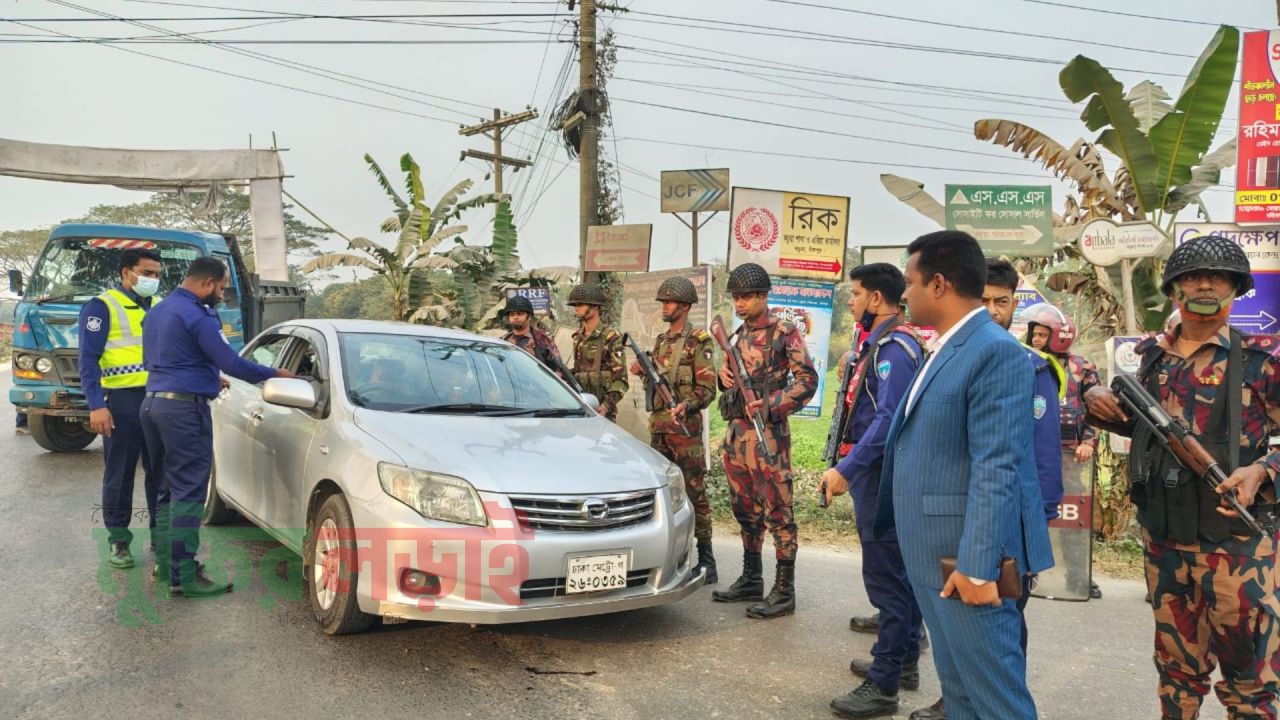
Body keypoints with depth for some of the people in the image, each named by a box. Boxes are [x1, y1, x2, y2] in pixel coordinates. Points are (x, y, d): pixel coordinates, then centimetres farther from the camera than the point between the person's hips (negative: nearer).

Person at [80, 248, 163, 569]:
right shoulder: (101, 307, -3)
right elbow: (88, 359, -8)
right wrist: (96, 406, -16)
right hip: (122, 400, -5)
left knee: (160, 471, 10)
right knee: (119, 475, 4)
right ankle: (118, 540, 14)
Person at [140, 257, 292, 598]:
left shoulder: (157, 311, 16)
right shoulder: (197, 315, -14)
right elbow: (231, 363, -17)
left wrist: (207, 376, 26)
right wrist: (275, 374, -4)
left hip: (153, 402, 10)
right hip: (184, 408, -10)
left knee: (167, 489, 17)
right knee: (188, 493, -8)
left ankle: (165, 562, 23)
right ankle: (183, 577, -7)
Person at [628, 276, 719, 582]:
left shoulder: (698, 341, -6)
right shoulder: (660, 340, 17)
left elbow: (707, 388, -12)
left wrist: (686, 406, -28)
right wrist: (642, 372, 4)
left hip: (685, 426, -8)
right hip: (657, 426, 8)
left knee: (694, 492, -6)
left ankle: (705, 560, 0)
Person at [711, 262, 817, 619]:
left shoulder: (784, 332, -5)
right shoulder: (737, 336, 16)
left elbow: (807, 379, -11)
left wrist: (772, 406, -21)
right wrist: (724, 377, 2)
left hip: (767, 433, -8)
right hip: (735, 431, 8)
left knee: (777, 511, -4)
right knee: (745, 510, 14)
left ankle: (784, 591, 3)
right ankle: (751, 580, 25)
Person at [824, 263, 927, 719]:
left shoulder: (894, 348, -17)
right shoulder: (878, 343, 14)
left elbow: (888, 419, -26)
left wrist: (845, 469, -27)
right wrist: (851, 467, 18)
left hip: (882, 478, -11)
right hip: (880, 476, 11)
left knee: (886, 579, -5)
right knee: (899, 574, 17)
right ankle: (903, 661, 29)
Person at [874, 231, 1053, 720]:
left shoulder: (996, 352, -17)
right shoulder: (947, 349, 13)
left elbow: (996, 469, -23)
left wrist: (977, 565, -24)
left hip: (966, 558, -9)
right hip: (935, 554, 9)